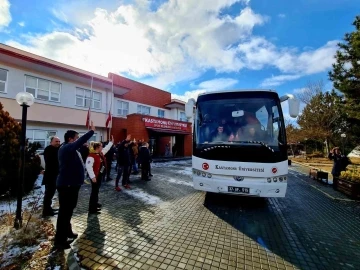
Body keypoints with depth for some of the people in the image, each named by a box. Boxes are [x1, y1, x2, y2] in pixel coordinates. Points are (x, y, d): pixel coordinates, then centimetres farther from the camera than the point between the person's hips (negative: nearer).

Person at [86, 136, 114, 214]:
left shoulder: (101, 153, 6)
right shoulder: (91, 156, -21)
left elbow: (107, 148, 21)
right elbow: (88, 167, -26)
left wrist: (111, 142, 20)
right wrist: (92, 177, -28)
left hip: (100, 175, 9)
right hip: (95, 176, -9)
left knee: (97, 190, 22)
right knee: (94, 191, -2)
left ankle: (95, 203, 39)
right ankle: (92, 209, 8)